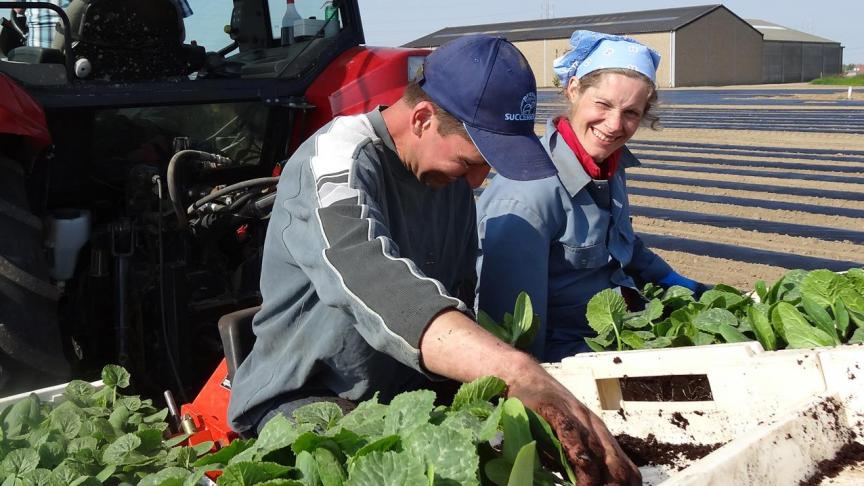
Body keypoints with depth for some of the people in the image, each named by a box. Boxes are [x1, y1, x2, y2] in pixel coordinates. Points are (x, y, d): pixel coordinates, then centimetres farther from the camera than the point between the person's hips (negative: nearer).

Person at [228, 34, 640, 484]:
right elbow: (378, 289, -40)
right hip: (302, 402, -7)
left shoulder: (451, 176, 6)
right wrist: (522, 376, -53)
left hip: (409, 394, 7)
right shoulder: (339, 160, -21)